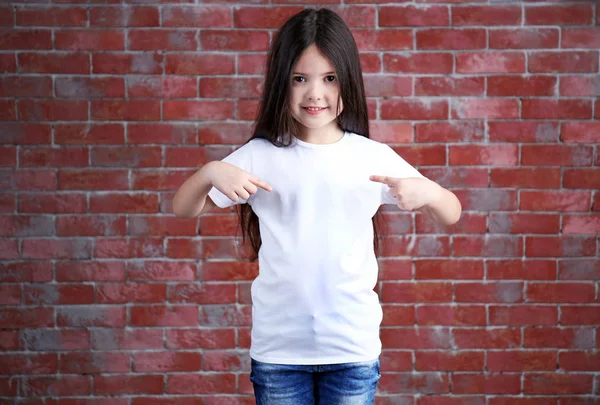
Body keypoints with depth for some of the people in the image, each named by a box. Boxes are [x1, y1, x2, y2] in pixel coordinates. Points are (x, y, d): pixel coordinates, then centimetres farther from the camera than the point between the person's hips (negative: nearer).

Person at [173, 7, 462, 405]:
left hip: (353, 345, 0)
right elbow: (184, 209, 1)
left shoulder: (374, 157, -3)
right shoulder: (260, 155, -4)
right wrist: (210, 172, -19)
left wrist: (428, 191, -20)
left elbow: (451, 214, 2)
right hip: (277, 346, 0)